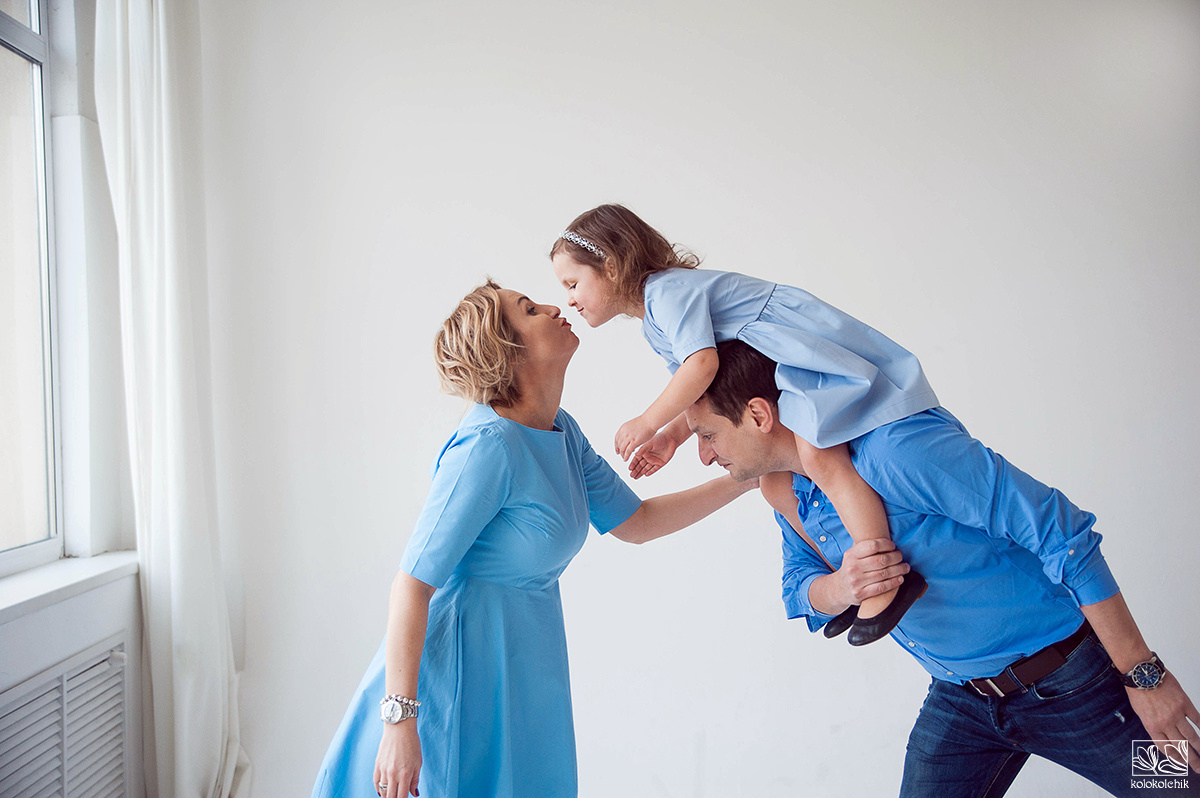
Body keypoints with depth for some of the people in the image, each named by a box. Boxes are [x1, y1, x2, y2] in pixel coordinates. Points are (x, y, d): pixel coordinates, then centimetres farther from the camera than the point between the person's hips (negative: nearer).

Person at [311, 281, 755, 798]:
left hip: (522, 668, 8)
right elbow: (413, 581, -23)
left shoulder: (561, 431, 5)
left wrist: (741, 480, 9)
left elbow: (635, 522, 12)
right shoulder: (489, 444, -22)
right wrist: (399, 720, -25)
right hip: (465, 665, -8)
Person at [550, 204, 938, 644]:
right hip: (782, 370, 11)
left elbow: (702, 363, -30)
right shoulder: (655, 325, 17)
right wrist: (672, 434, 3)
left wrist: (648, 422, -21)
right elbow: (707, 391, 17)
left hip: (815, 346, -11)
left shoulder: (666, 290, -16)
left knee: (818, 456, -27)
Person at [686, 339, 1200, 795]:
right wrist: (839, 588, -22)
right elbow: (799, 589, 4)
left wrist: (1144, 674, -20)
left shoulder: (892, 447, -31)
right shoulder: (783, 492, -4)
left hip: (1069, 681, -6)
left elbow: (1061, 532, -26)